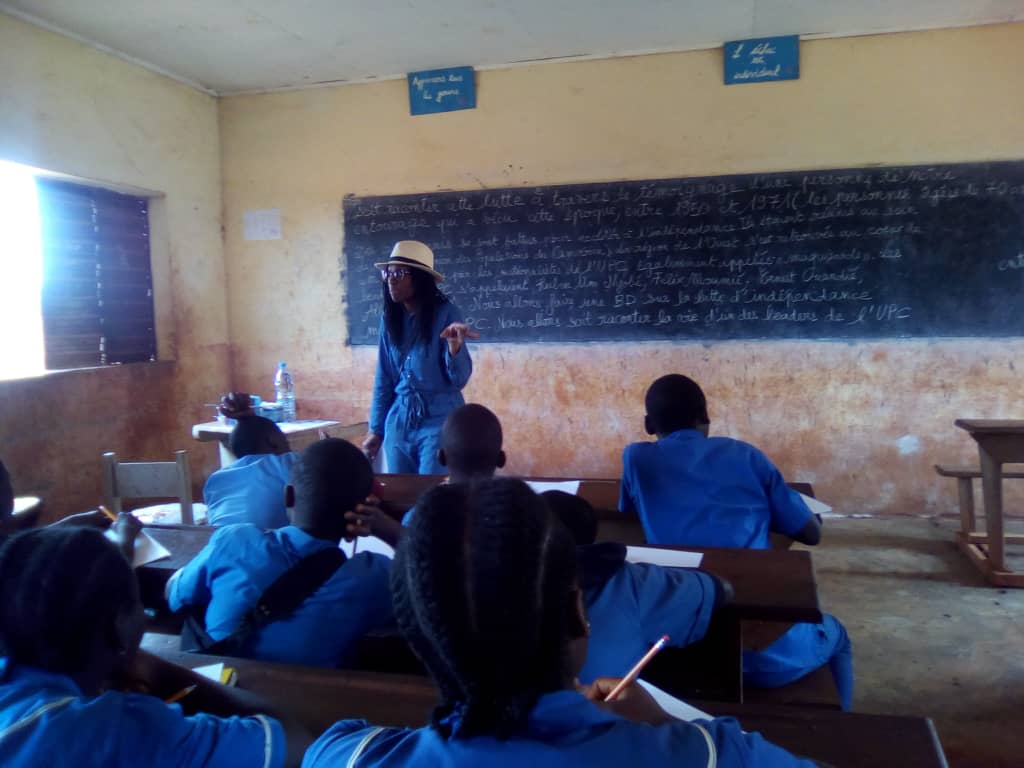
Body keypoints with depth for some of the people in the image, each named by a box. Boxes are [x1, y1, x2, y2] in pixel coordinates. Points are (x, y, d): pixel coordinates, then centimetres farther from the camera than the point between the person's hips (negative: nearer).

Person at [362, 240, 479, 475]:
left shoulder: (445, 314, -9)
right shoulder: (389, 319, 4)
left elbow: (460, 379, -11)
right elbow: (383, 379, 10)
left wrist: (454, 345, -29)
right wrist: (376, 429, 11)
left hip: (439, 421, -4)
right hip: (399, 423, 5)